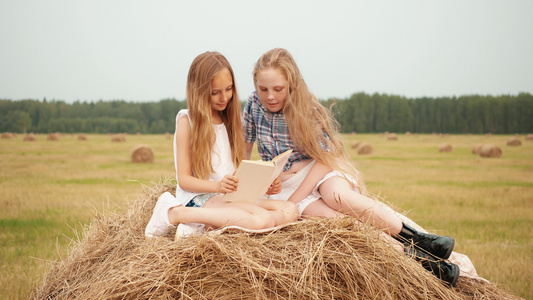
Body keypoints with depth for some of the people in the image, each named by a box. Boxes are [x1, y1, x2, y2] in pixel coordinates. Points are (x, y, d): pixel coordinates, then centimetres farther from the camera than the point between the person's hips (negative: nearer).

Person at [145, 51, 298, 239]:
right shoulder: (187, 121, 0)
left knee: (290, 211, -17)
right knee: (263, 219, -32)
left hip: (232, 198, 7)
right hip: (199, 198, -7)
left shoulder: (229, 121, 20)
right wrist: (217, 186, -23)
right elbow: (184, 179, -5)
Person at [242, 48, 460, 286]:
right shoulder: (253, 104, -5)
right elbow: (244, 146, 8)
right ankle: (409, 254, -34)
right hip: (283, 184, 1)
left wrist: (293, 200, -21)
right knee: (331, 217, -29)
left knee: (339, 198, -37)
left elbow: (324, 157, -13)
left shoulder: (306, 109, -10)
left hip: (321, 170, -1)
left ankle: (416, 237, -30)